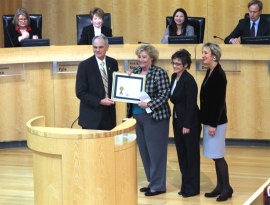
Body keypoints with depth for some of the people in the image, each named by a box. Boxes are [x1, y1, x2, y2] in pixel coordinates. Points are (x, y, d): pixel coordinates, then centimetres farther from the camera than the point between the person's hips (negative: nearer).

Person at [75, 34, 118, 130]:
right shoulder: (84, 65, -6)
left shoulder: (113, 63, 7)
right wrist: (100, 101, -16)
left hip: (109, 114, 4)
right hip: (91, 116, -4)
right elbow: (80, 92, -8)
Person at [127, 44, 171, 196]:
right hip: (138, 116, 7)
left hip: (154, 117, -7)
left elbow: (165, 94, -15)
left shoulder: (160, 73, -10)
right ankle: (152, 182, 23)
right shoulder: (135, 72, 10)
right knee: (144, 150, 12)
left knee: (156, 151, -2)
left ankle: (158, 186, 7)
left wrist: (149, 104, -23)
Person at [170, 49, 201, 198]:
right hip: (178, 120, 8)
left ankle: (193, 188, 10)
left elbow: (191, 104, -19)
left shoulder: (189, 80, -18)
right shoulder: (174, 77, 7)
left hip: (190, 122, -8)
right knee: (181, 153, 13)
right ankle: (185, 185, 23)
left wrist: (187, 125, -19)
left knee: (191, 154, 1)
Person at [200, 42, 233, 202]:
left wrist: (214, 124, -19)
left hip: (216, 121, -9)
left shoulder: (219, 74, -16)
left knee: (218, 156, -4)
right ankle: (220, 187, 19)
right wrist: (208, 122, 15)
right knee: (215, 156, 12)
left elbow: (220, 101, -19)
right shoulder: (210, 72, 11)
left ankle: (227, 188, 4)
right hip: (210, 120, 9)